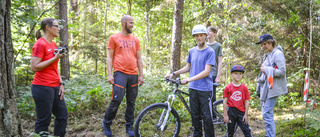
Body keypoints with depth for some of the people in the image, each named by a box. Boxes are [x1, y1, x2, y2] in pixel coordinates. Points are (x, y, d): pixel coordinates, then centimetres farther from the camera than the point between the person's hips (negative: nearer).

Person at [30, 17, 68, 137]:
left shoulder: (53, 44, 13)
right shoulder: (40, 44, -12)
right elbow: (34, 67, -18)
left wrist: (61, 83, 10)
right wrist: (55, 58, -18)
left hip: (55, 87, 9)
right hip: (43, 87, -9)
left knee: (62, 116, 13)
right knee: (44, 120, -1)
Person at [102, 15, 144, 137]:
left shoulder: (135, 40, 15)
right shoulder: (114, 38, 5)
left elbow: (139, 58, 15)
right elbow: (110, 57, 2)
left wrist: (141, 75, 8)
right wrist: (109, 74, -6)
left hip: (133, 75, 4)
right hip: (120, 73, -4)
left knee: (131, 102, 6)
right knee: (117, 100, -11)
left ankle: (129, 126, 18)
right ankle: (106, 124, 9)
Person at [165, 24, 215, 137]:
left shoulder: (210, 52, -7)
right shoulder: (192, 51, 11)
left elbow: (206, 72, -15)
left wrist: (189, 79, -22)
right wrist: (173, 74, 9)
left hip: (205, 88, -5)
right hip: (193, 88, 5)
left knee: (206, 116, -2)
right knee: (195, 114, 11)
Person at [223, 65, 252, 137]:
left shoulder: (244, 88, 1)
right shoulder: (228, 87, -3)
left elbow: (246, 102, 2)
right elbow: (225, 102, -2)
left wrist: (246, 114, -2)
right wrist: (225, 115, -5)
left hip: (241, 112, 0)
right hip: (231, 111, 0)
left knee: (247, 131, -2)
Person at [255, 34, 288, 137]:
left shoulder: (277, 54, -10)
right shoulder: (268, 55, 18)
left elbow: (282, 71, -18)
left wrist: (266, 70, -13)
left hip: (272, 88, -10)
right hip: (265, 87, 10)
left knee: (267, 114, -12)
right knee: (265, 113, 12)